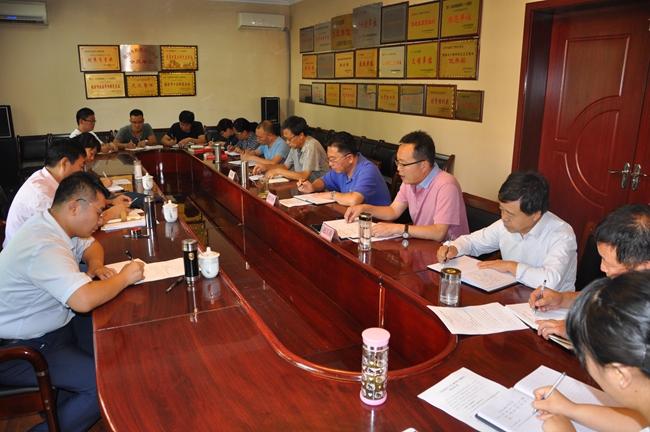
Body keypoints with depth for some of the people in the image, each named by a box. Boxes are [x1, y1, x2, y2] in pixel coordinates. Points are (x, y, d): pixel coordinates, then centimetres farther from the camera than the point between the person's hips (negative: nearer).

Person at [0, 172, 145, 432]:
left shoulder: (51, 225, 1)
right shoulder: (44, 247, -30)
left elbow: (91, 245, 19)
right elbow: (84, 301, -42)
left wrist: (95, 264, -4)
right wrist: (124, 277, -24)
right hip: (22, 350, -10)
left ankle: (69, 403, 19)